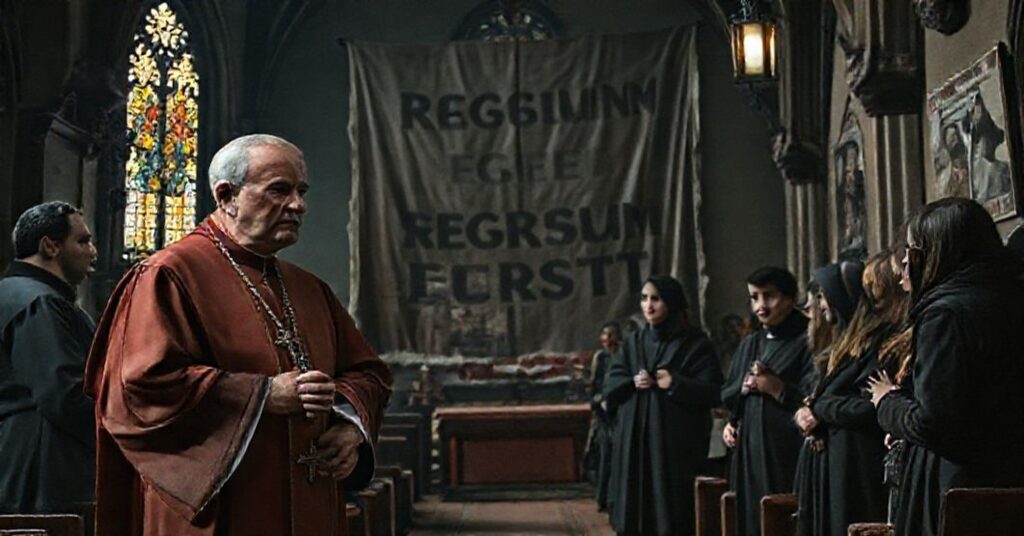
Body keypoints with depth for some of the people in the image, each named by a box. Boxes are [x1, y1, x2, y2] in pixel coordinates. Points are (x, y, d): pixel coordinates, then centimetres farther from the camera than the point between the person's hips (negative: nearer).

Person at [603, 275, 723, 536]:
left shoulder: (695, 344, -1)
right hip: (635, 440, 4)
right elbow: (610, 385, 9)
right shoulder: (633, 342, 14)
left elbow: (712, 391, -7)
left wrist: (675, 384, -19)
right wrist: (632, 383, -11)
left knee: (674, 509, -5)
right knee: (636, 507, 4)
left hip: (676, 441, -4)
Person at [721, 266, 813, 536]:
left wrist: (778, 388, -18)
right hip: (747, 450, 7)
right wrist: (742, 387, 1)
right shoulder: (749, 344, 18)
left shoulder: (806, 341, -4)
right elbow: (725, 396, 20)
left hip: (785, 453, -6)